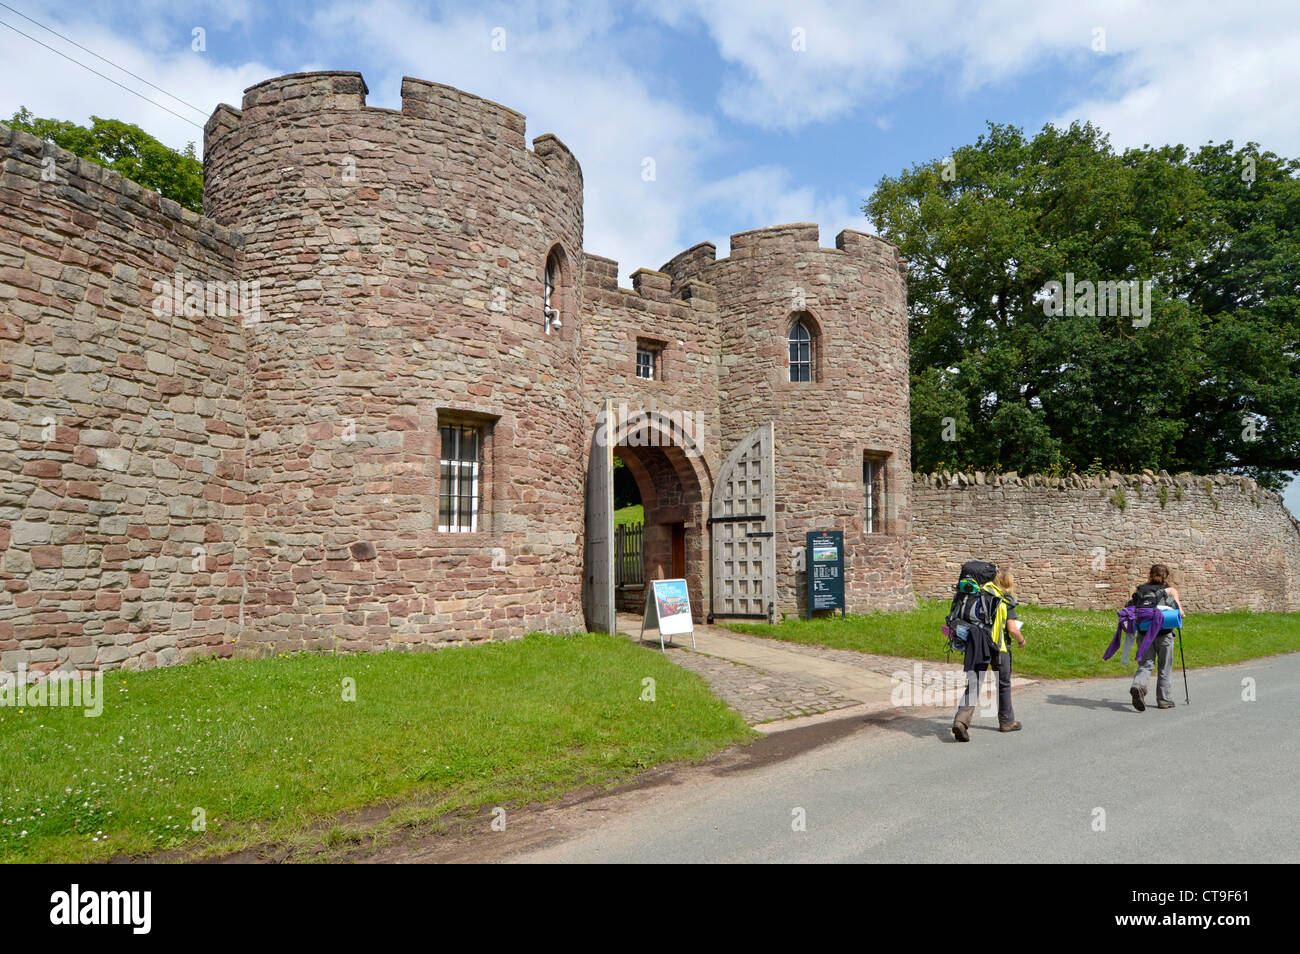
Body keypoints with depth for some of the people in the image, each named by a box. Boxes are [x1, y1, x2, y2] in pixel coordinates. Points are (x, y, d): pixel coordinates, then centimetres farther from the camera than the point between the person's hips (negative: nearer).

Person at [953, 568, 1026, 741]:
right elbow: (1012, 629, -7)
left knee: (973, 685, -1)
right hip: (997, 646, -3)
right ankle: (1006, 721, 33)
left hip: (975, 644, 3)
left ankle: (961, 719, -19)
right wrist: (1021, 640, 12)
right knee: (1003, 683, 18)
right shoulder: (1007, 601, -3)